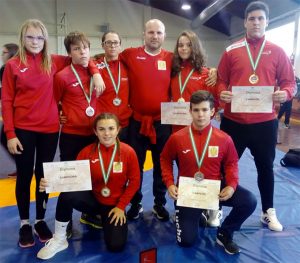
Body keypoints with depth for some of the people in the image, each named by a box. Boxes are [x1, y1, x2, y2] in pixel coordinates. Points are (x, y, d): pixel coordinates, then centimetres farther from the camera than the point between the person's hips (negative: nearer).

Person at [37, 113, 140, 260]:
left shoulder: (128, 152, -13)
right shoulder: (87, 152, -9)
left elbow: (134, 182, -5)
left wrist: (121, 206, -8)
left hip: (114, 205, 0)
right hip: (92, 199, 1)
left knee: (116, 246, -16)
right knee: (67, 195, -31)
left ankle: (104, 219, 18)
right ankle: (59, 240, -7)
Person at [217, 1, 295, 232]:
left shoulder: (277, 52, 5)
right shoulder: (231, 51, 4)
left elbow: (289, 82, 6)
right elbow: (220, 81, 5)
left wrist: (285, 94, -16)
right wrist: (222, 94, -16)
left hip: (265, 122, 1)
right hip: (233, 121, -1)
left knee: (266, 167, 15)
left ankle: (268, 212, 34)